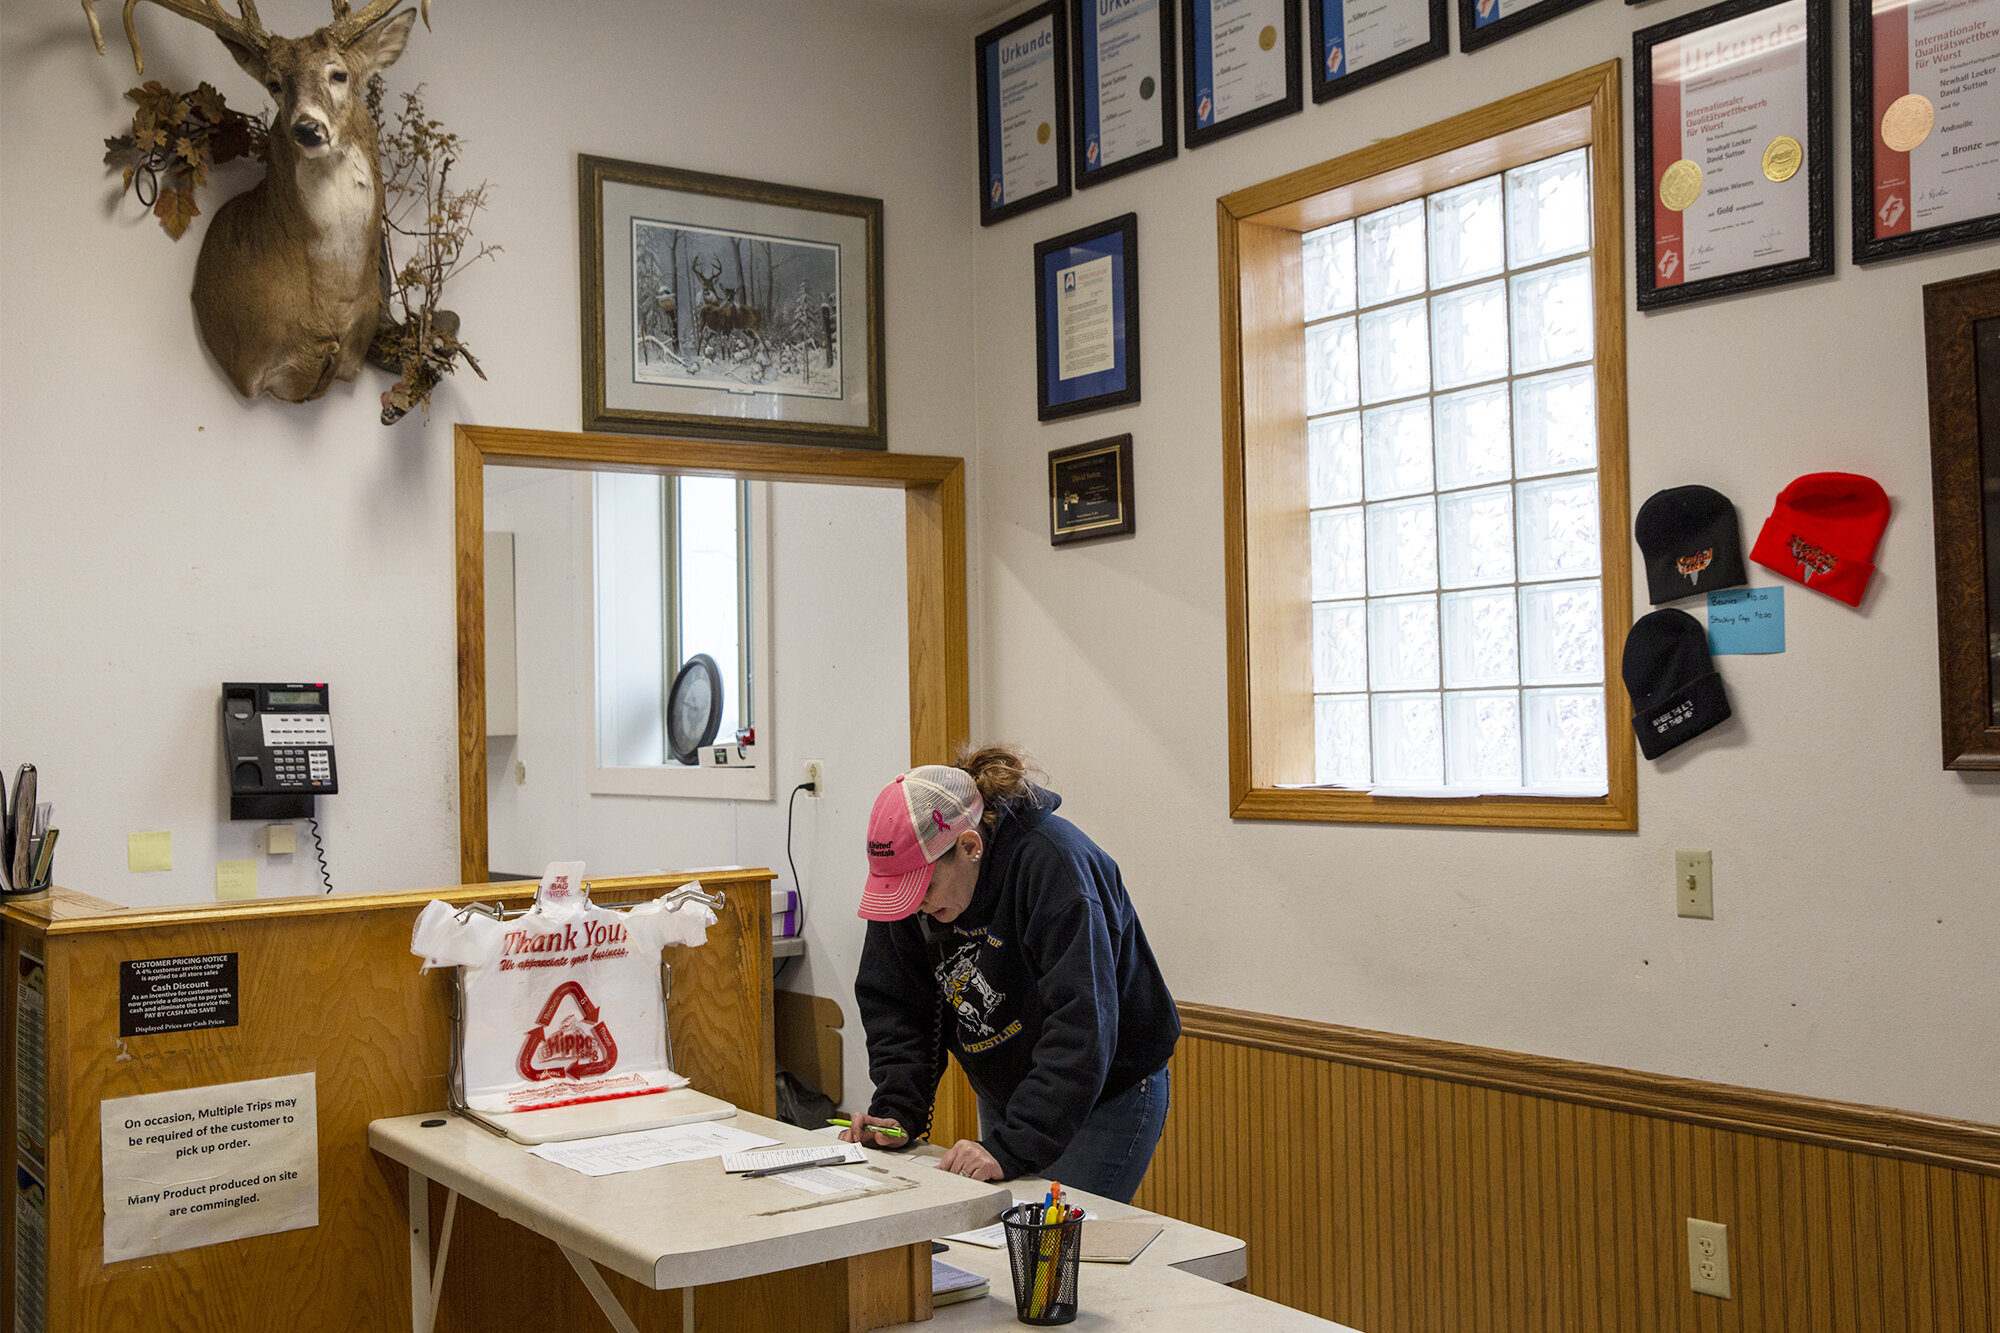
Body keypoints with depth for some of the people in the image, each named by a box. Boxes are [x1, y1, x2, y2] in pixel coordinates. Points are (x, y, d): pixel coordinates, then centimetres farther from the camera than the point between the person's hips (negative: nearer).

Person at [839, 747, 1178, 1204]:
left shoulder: (1053, 864, -30)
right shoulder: (911, 875, -9)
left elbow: (1080, 1028, -34)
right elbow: (895, 1003, -1)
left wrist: (1012, 1148, -38)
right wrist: (896, 1110, -15)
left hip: (1107, 1095, -6)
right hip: (1003, 1094, 6)